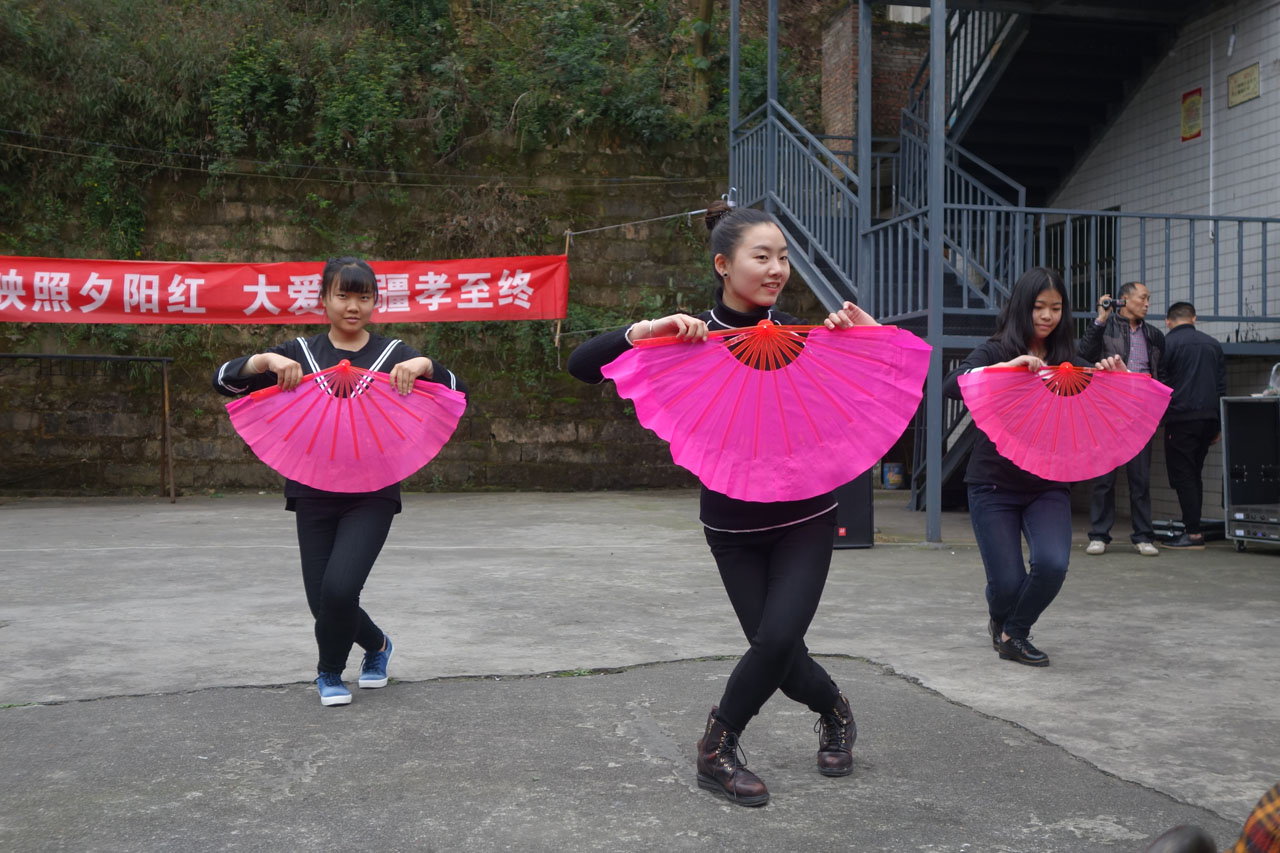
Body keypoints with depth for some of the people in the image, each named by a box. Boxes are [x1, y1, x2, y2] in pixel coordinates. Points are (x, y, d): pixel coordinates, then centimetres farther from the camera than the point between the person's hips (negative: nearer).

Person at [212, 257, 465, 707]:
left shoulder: (393, 354, 6)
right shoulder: (299, 353, 8)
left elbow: (456, 392, 0)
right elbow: (224, 380, 2)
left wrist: (424, 364, -19)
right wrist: (266, 360, -17)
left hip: (372, 495, -2)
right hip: (314, 494, 2)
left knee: (340, 587, -18)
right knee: (322, 599, 1)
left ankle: (329, 672, 12)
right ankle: (377, 645, 34)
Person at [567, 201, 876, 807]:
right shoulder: (693, 337, -9)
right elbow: (582, 366, -14)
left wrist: (868, 335, -15)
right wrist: (645, 331, -30)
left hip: (805, 518, 1)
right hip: (732, 524, 0)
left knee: (777, 638, -13)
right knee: (777, 648, 2)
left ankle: (718, 746, 13)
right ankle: (834, 712, 37)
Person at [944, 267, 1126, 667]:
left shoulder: (1070, 361, 6)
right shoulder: (995, 350, -3)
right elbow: (952, 386, -21)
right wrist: (1006, 367, -33)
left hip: (1048, 486, 2)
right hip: (994, 484, -2)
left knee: (1052, 564, -20)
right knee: (1008, 582, -6)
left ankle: (1013, 634, 10)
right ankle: (999, 616, 34)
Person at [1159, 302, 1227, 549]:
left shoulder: (1167, 343, -4)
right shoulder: (1213, 344, 14)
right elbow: (1222, 385, 15)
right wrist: (1219, 425, 17)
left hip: (1181, 418, -6)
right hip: (1208, 418, 6)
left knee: (1182, 475, -3)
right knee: (1194, 474, 13)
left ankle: (1193, 533, -6)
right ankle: (1193, 528, 13)